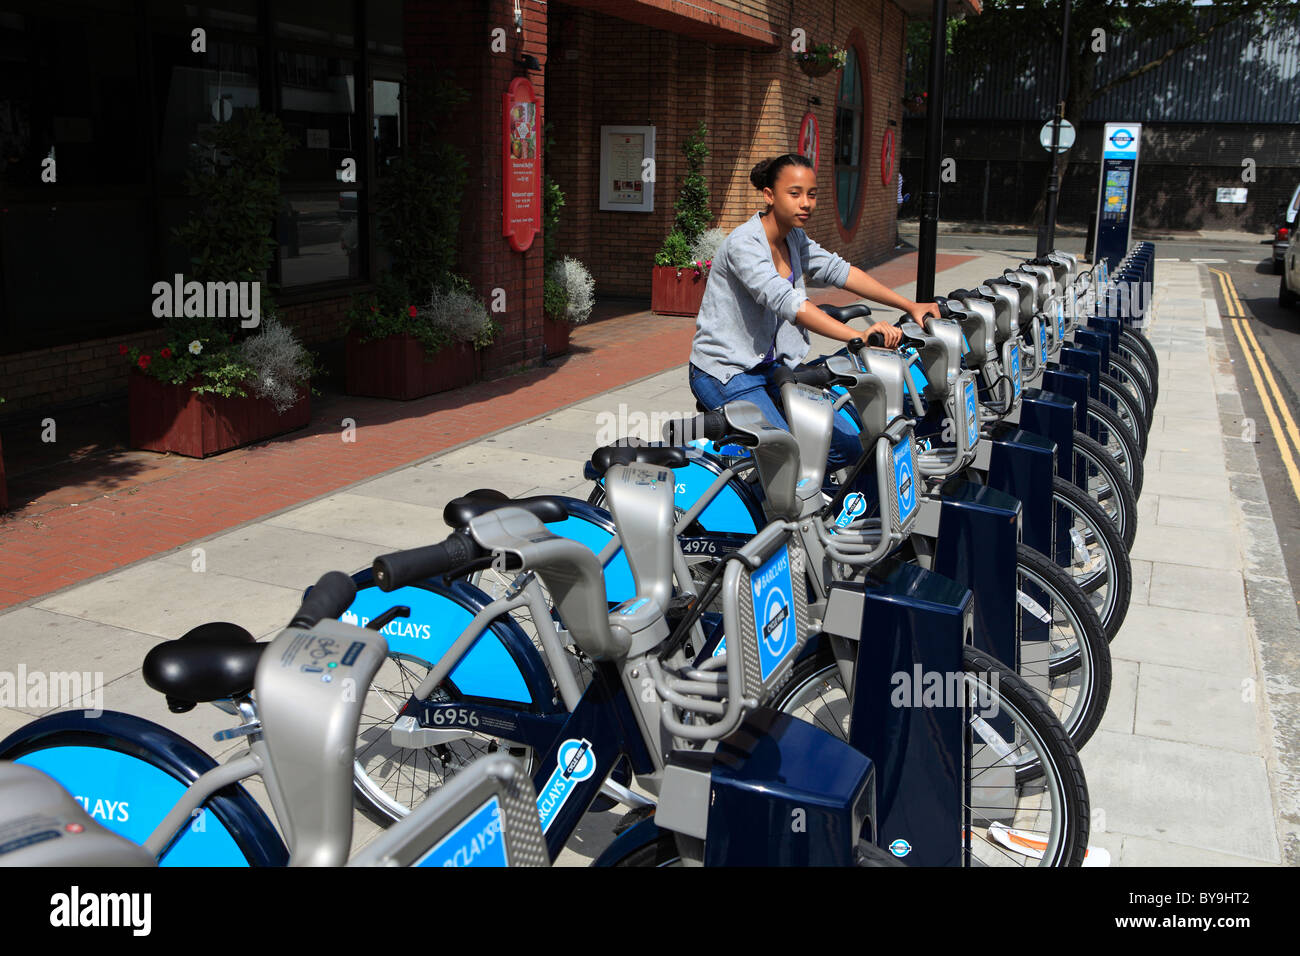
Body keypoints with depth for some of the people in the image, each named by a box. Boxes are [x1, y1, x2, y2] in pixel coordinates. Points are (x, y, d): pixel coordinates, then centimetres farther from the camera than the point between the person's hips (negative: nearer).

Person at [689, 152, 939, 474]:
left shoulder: (794, 238, 6)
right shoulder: (744, 243, -22)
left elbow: (837, 270, 8)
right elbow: (785, 301, -35)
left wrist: (909, 306, -1)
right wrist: (858, 337, -44)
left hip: (774, 366, 8)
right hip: (726, 371, -8)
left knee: (847, 446, -1)